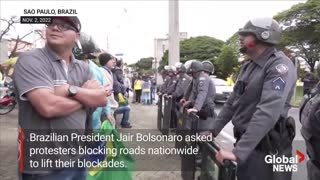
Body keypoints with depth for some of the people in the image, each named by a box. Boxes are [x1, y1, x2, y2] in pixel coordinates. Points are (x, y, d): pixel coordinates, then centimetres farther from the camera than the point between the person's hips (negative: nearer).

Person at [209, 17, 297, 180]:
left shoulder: (279, 65, -19)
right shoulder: (248, 66, 10)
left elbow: (268, 112, -30)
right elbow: (232, 102, 14)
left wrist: (238, 151, -32)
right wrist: (213, 130, 11)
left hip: (266, 149, -8)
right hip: (245, 142, 8)